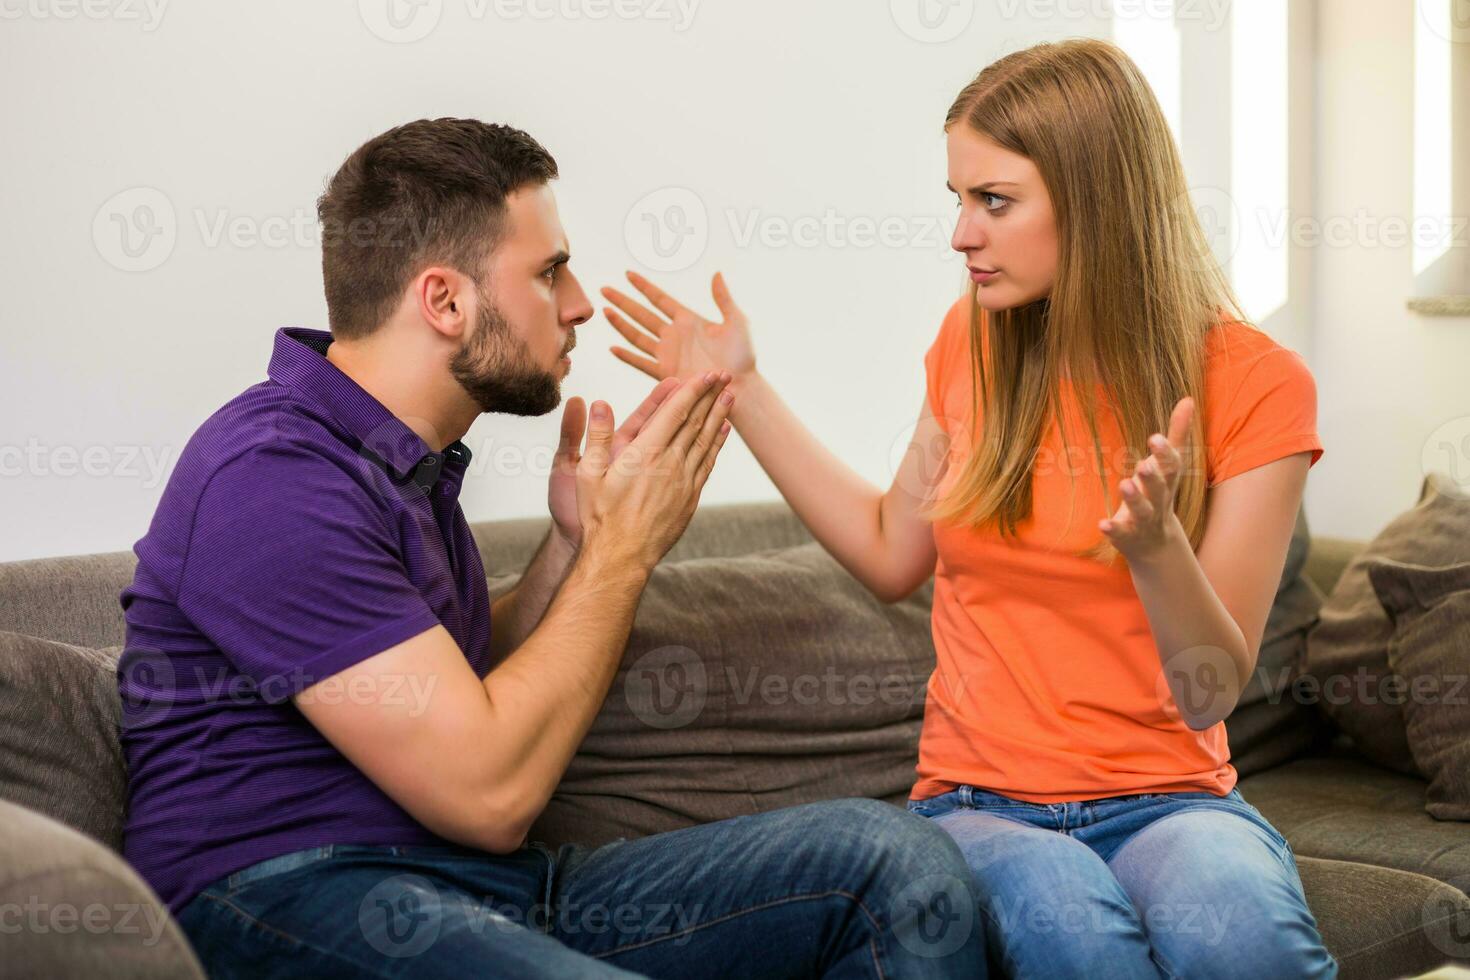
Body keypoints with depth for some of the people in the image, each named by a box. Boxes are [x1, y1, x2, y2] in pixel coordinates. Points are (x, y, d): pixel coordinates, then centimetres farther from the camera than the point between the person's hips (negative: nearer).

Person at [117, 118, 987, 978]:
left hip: (489, 886, 9)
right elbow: (487, 793, -18)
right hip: (295, 903, -8)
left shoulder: (404, 456, 16)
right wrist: (623, 548, -8)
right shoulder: (272, 479, -15)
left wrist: (578, 543, 8)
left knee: (892, 854, -9)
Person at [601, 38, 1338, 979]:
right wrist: (742, 390, 15)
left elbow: (1211, 696, -7)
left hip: (1166, 798, -1)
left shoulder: (1255, 383, -5)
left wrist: (1154, 543, -27)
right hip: (980, 802, 2)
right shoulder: (974, 346, 6)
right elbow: (892, 554, 19)